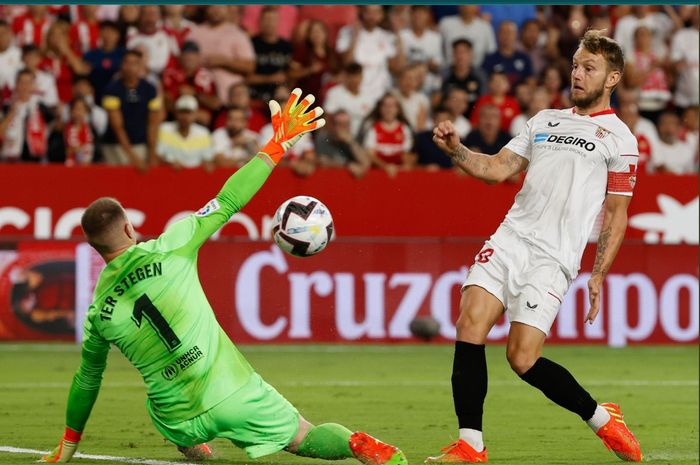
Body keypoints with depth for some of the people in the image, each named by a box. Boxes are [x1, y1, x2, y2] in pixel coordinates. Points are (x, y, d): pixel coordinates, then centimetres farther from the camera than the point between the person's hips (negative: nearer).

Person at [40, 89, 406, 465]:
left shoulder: (98, 311, 3)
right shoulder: (165, 250, -6)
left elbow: (86, 380, 16)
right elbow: (228, 202, -4)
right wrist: (278, 145, 3)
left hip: (178, 421, 3)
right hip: (231, 392, -3)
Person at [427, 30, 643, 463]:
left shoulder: (619, 138, 4)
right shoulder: (545, 120, 19)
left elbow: (616, 213, 2)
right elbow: (497, 168, 15)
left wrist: (598, 275, -5)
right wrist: (456, 149, -2)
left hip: (554, 257, -5)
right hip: (509, 238, 5)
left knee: (522, 359, -12)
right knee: (470, 326, -13)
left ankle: (601, 418, 11)